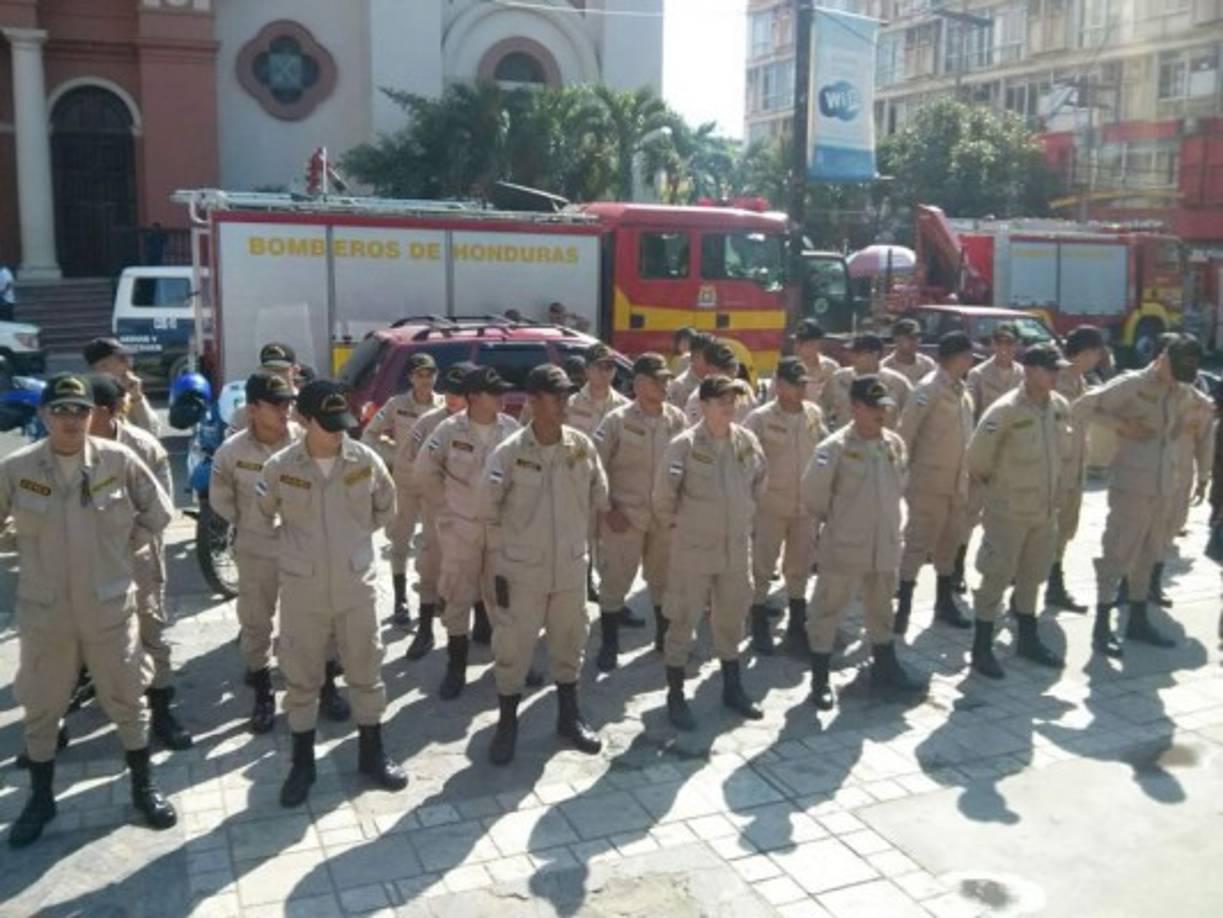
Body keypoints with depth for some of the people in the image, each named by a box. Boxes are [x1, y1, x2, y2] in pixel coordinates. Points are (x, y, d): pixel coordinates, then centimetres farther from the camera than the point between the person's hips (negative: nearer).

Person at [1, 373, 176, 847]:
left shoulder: (118, 460, -8)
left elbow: (158, 512, 3)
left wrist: (122, 546, 0)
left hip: (109, 607, 0)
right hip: (43, 612, 0)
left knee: (127, 700, 12)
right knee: (40, 707, 14)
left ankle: (144, 786, 30)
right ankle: (41, 798, 34)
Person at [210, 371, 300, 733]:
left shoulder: (305, 440, -14)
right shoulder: (231, 452, -13)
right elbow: (220, 500, 2)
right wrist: (248, 525, 5)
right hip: (256, 552, 0)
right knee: (255, 625, 12)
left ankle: (326, 687, 30)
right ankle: (263, 696, 29)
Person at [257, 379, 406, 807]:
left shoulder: (365, 460, -7)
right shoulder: (279, 468, -10)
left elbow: (385, 507, 11)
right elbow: (262, 514, 9)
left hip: (357, 585, 1)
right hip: (303, 590, -1)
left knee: (366, 672, 12)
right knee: (301, 678, 11)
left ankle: (372, 755, 30)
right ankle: (302, 764, 27)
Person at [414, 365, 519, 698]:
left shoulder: (511, 428, -4)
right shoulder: (450, 429, -10)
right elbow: (425, 470, -1)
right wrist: (446, 501, 2)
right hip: (461, 526, -2)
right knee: (458, 596, 4)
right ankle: (456, 666, 15)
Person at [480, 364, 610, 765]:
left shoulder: (582, 445, -4)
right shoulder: (509, 451, -15)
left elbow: (598, 495, 9)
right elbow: (488, 508, -10)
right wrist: (518, 529, 4)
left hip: (570, 564, 3)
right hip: (522, 568, -3)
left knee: (569, 642, 16)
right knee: (513, 646, 5)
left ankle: (569, 716, 34)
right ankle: (507, 724, 22)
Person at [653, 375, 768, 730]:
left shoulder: (747, 441, -1)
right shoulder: (685, 444, -17)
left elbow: (761, 479, 16)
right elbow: (663, 491, -13)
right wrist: (675, 520, 0)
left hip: (737, 548, 5)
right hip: (693, 549, -5)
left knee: (731, 618, 17)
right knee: (682, 622, 4)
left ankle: (732, 688, 33)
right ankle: (675, 696, 17)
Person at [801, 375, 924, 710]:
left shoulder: (895, 444, 1)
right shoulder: (835, 447, -19)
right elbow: (813, 492, -19)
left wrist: (884, 517, 15)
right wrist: (829, 518, -5)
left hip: (885, 545, 6)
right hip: (844, 546, -6)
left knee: (881, 611, 21)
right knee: (827, 611, 4)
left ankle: (885, 668, 38)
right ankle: (820, 680, 14)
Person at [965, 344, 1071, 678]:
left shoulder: (1061, 406, 1)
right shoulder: (1006, 409, -20)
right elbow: (977, 455, -14)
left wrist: (1054, 483, 16)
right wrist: (992, 485, -1)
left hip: (1046, 508, 6)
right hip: (1009, 509, -6)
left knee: (1032, 575, 18)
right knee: (997, 578, 0)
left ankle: (1028, 639, 33)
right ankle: (981, 649, 9)